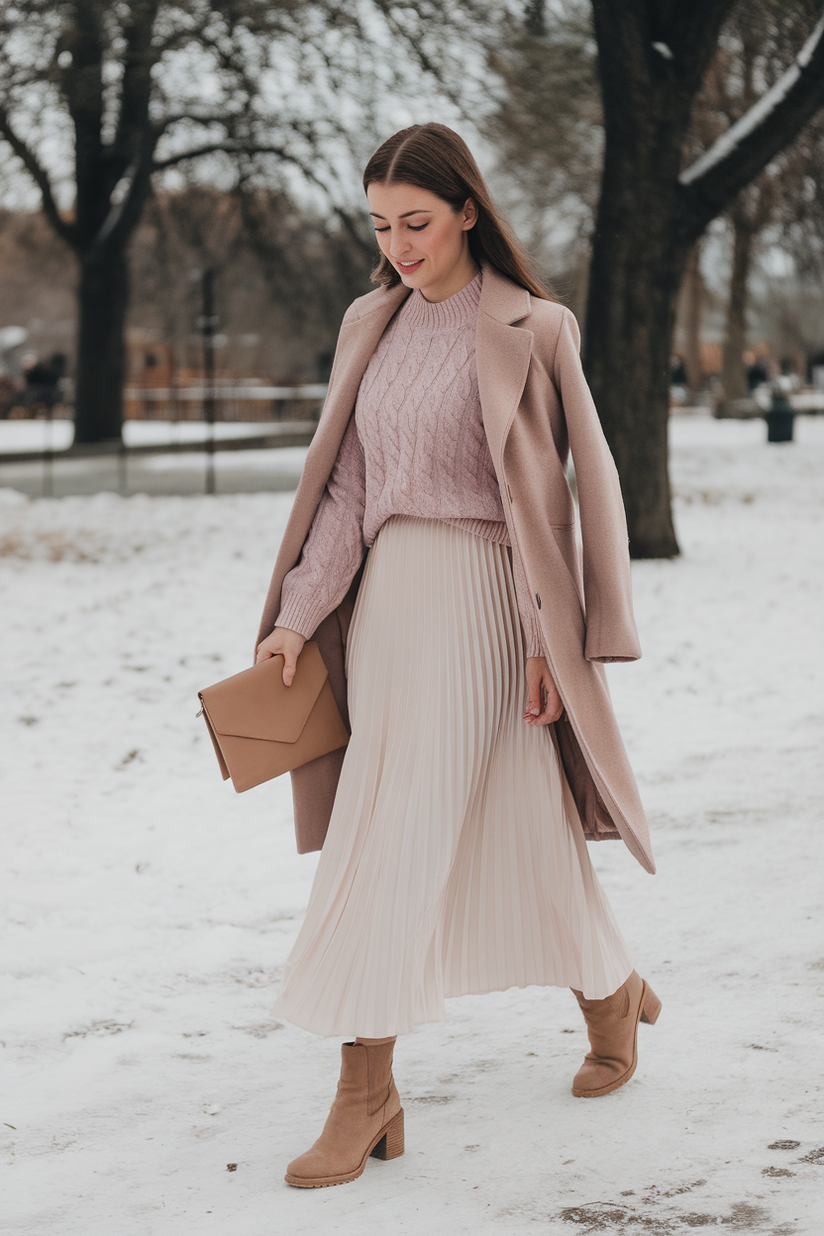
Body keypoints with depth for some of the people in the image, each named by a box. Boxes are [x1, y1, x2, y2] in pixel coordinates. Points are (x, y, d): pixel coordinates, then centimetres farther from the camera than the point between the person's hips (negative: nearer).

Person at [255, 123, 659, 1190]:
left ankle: (367, 1090, 2)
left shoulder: (529, 331, -5)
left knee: (397, 843, -9)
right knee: (506, 824, 11)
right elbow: (344, 485, 11)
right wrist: (298, 616, 2)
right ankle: (613, 993, 31)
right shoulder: (371, 325, 12)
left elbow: (570, 489, -5)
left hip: (475, 602, -6)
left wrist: (553, 643, -9)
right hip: (381, 595, 6)